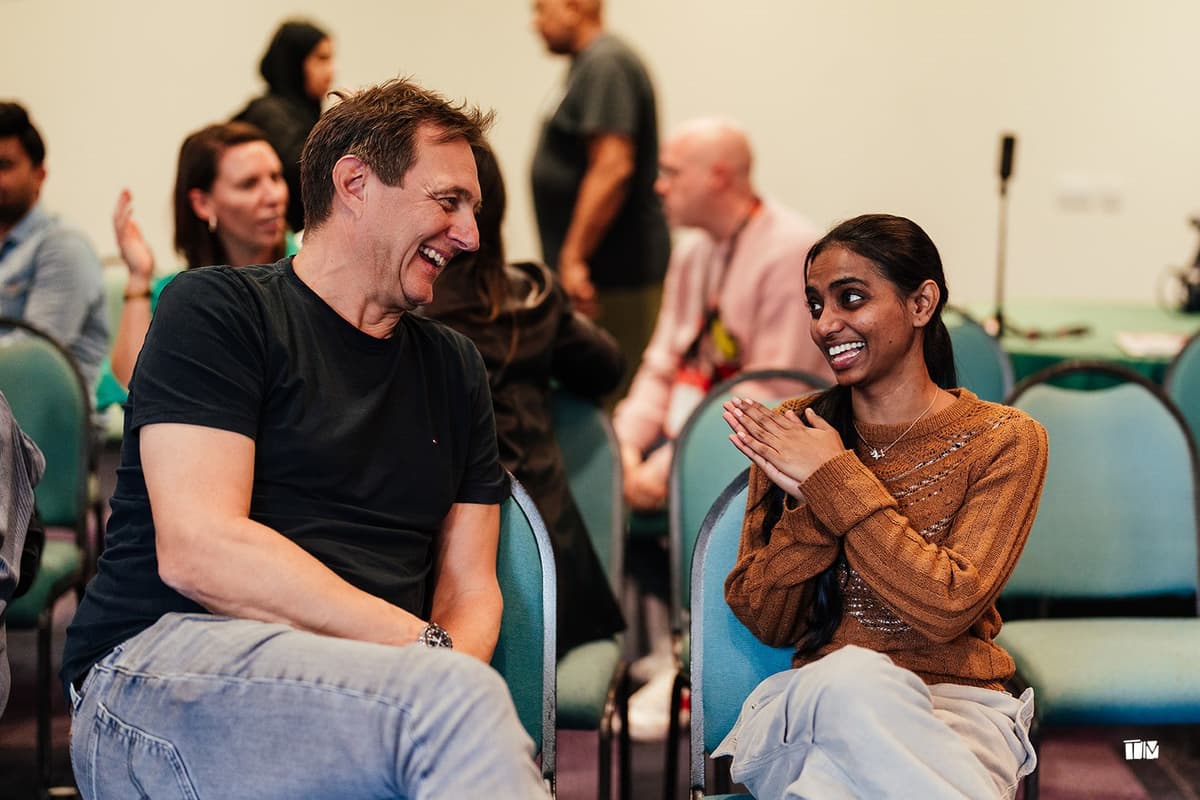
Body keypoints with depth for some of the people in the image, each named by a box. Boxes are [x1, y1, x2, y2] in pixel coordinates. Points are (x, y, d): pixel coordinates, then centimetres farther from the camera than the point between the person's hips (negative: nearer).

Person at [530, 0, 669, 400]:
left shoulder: (605, 65, -14)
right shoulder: (590, 64, 17)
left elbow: (612, 168, -23)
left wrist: (573, 257, -22)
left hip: (615, 275, -10)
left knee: (613, 393, -8)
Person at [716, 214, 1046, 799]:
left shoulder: (1004, 440, 0)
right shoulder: (789, 432, 8)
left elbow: (948, 609, -13)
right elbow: (766, 624, 5)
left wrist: (835, 479, -13)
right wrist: (808, 503, -12)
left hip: (954, 709, -3)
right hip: (805, 702, 3)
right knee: (851, 675, -35)